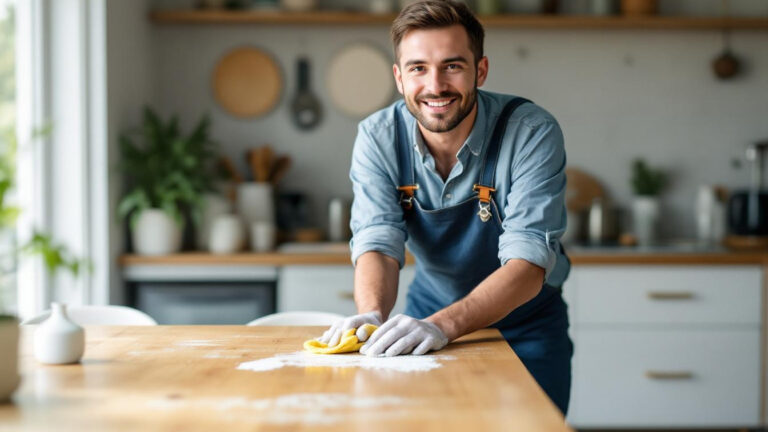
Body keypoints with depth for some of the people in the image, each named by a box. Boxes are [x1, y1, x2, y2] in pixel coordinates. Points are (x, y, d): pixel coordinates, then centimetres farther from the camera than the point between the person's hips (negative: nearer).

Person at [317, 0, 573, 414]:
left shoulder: (532, 132, -22)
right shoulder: (377, 138, -11)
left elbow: (528, 262, -28)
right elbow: (377, 244, -17)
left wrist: (443, 325, -43)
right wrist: (371, 315, -40)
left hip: (522, 328, -2)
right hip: (428, 318, 2)